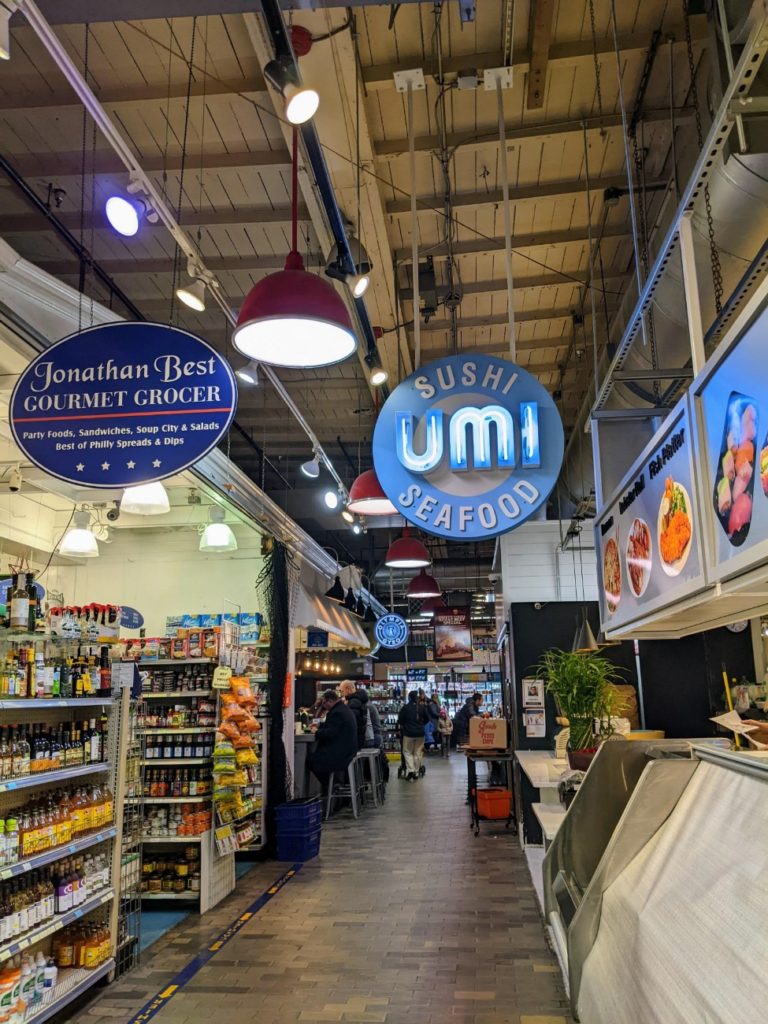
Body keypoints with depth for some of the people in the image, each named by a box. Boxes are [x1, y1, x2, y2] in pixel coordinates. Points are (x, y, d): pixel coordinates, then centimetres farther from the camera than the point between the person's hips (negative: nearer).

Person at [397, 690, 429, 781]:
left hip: (408, 733, -2)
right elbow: (427, 719, 10)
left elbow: (400, 720, -5)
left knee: (407, 752, 8)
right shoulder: (422, 707, 0)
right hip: (420, 733, 3)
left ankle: (410, 770, -8)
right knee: (418, 753, 10)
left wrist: (402, 725, 15)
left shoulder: (405, 707, -9)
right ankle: (416, 772, 12)